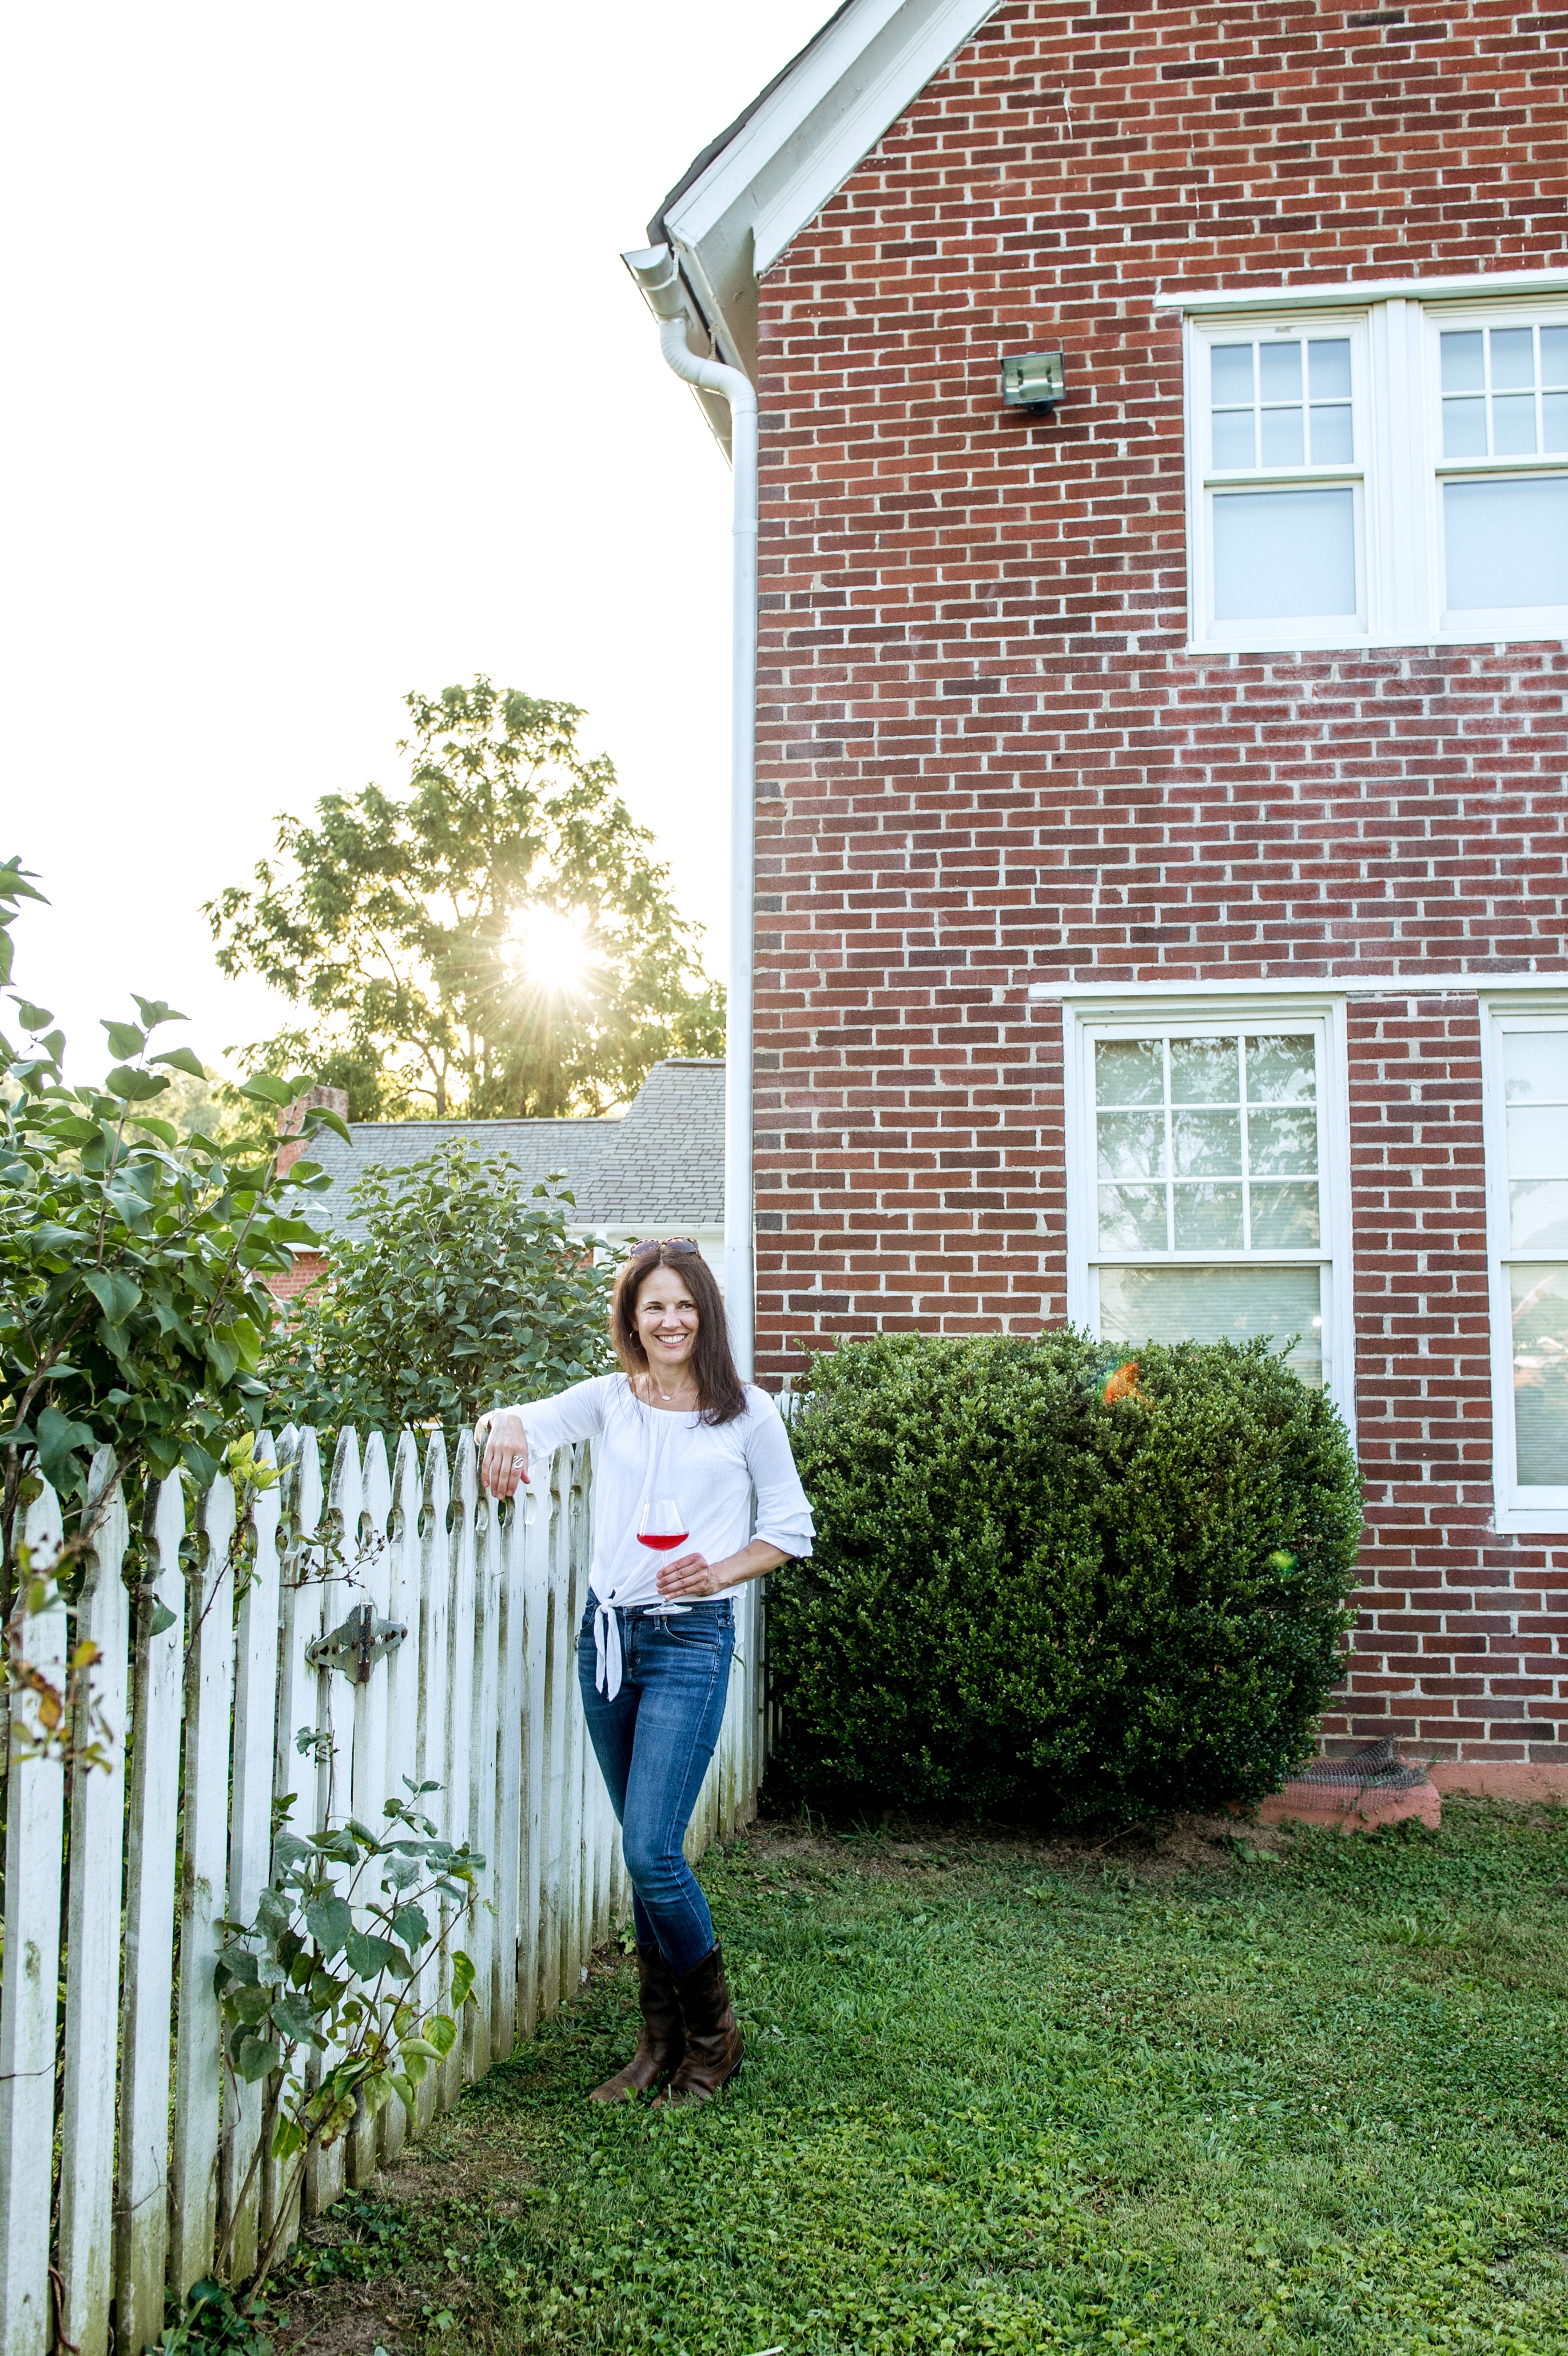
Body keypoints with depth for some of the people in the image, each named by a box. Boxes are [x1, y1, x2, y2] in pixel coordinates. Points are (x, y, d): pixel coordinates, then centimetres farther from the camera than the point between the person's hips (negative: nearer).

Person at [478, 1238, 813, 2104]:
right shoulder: (610, 1399, 7)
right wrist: (506, 1426, -30)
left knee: (651, 1851, -10)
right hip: (608, 1632, 4)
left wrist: (721, 1571, -10)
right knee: (644, 1850, 12)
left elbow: (791, 1524, 6)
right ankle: (662, 2041, 27)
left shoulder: (747, 1412, 1)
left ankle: (713, 2034, 14)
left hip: (691, 1640, -4)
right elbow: (532, 1420, -6)